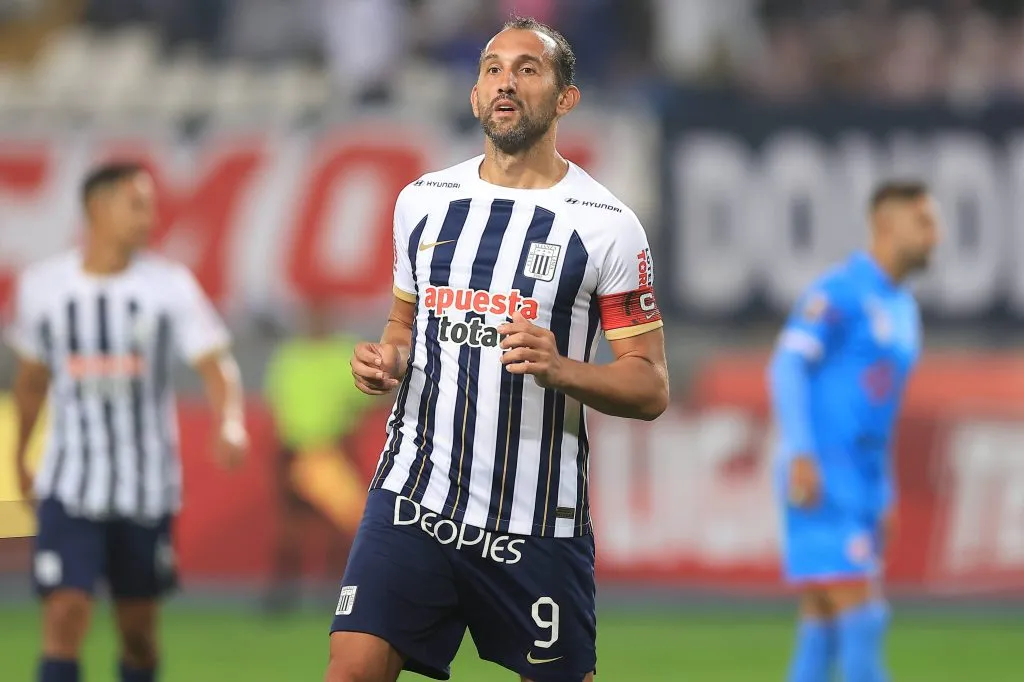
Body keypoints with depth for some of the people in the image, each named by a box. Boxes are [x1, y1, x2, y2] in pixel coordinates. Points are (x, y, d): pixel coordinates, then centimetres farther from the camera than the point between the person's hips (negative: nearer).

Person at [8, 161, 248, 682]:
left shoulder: (170, 285, -3)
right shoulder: (42, 286, 0)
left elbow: (214, 364, -8)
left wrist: (230, 424, -28)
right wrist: (19, 458, 24)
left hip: (147, 487, 1)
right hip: (70, 486, -1)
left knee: (138, 628, 9)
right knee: (65, 614, -15)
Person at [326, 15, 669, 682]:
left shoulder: (607, 225, -2)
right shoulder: (423, 201, 11)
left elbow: (651, 388, -2)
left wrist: (559, 370, -20)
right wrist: (386, 360, 2)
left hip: (538, 521, -2)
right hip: (412, 496, 2)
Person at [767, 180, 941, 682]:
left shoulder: (902, 307, 20)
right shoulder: (840, 290, -9)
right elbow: (787, 367, -17)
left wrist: (886, 495, 22)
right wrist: (800, 454, -27)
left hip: (861, 487, 9)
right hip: (823, 483, -9)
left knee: (823, 632, 5)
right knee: (861, 616, -14)